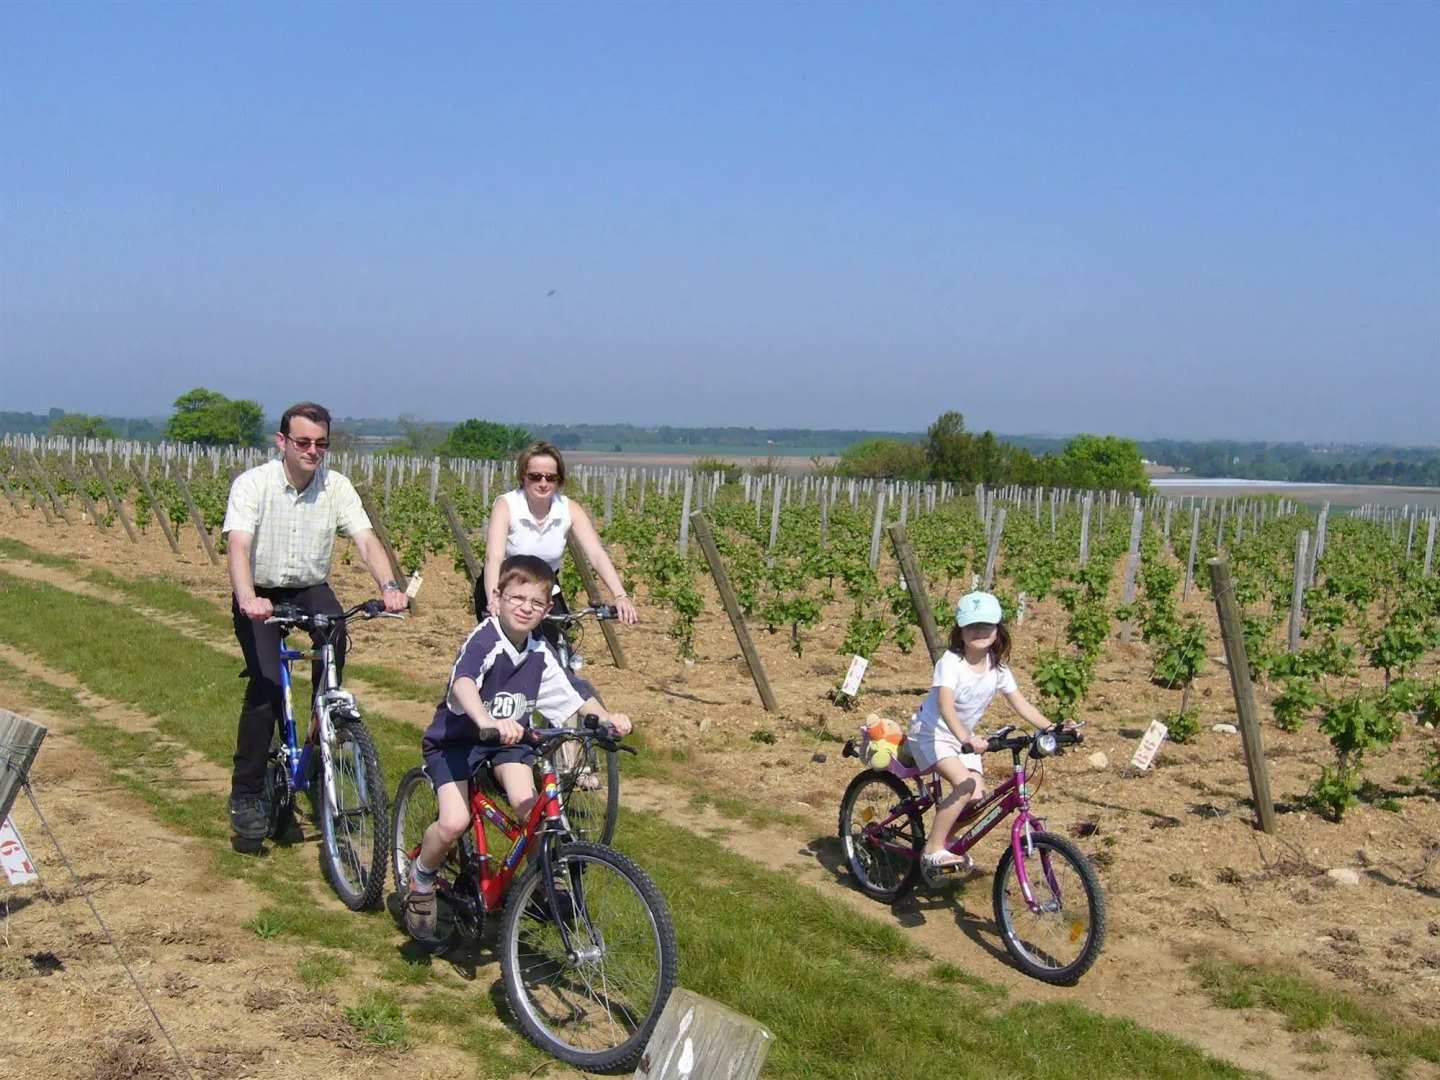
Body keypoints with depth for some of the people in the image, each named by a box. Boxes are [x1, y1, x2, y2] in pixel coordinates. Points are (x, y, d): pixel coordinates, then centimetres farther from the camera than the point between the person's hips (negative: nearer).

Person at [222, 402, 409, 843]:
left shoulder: (336, 487, -7)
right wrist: (247, 600, -48)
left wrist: (389, 586, -38)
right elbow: (238, 546, -28)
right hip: (260, 595, -2)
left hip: (310, 590, 2)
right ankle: (246, 795, -7)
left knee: (335, 633, -29)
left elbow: (366, 540, -18)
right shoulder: (253, 484, -15)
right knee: (267, 682, -22)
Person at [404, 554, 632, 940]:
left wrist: (606, 717, -22)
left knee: (528, 807, -21)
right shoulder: (484, 641, -25)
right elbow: (462, 683, -44)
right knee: (454, 822, -23)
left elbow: (572, 698, -1)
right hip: (455, 739, -5)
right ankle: (421, 879, 8)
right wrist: (489, 722, -63)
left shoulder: (540, 654, -4)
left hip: (507, 740, 5)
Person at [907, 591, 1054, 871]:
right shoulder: (951, 662, -24)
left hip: (964, 737, 7)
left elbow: (1021, 704, 0)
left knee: (978, 796, -10)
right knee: (965, 785, -28)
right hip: (930, 733, -6)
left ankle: (944, 837, 18)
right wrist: (966, 739, -53)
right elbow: (946, 706, -37)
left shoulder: (997, 667, -4)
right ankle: (933, 848, -14)